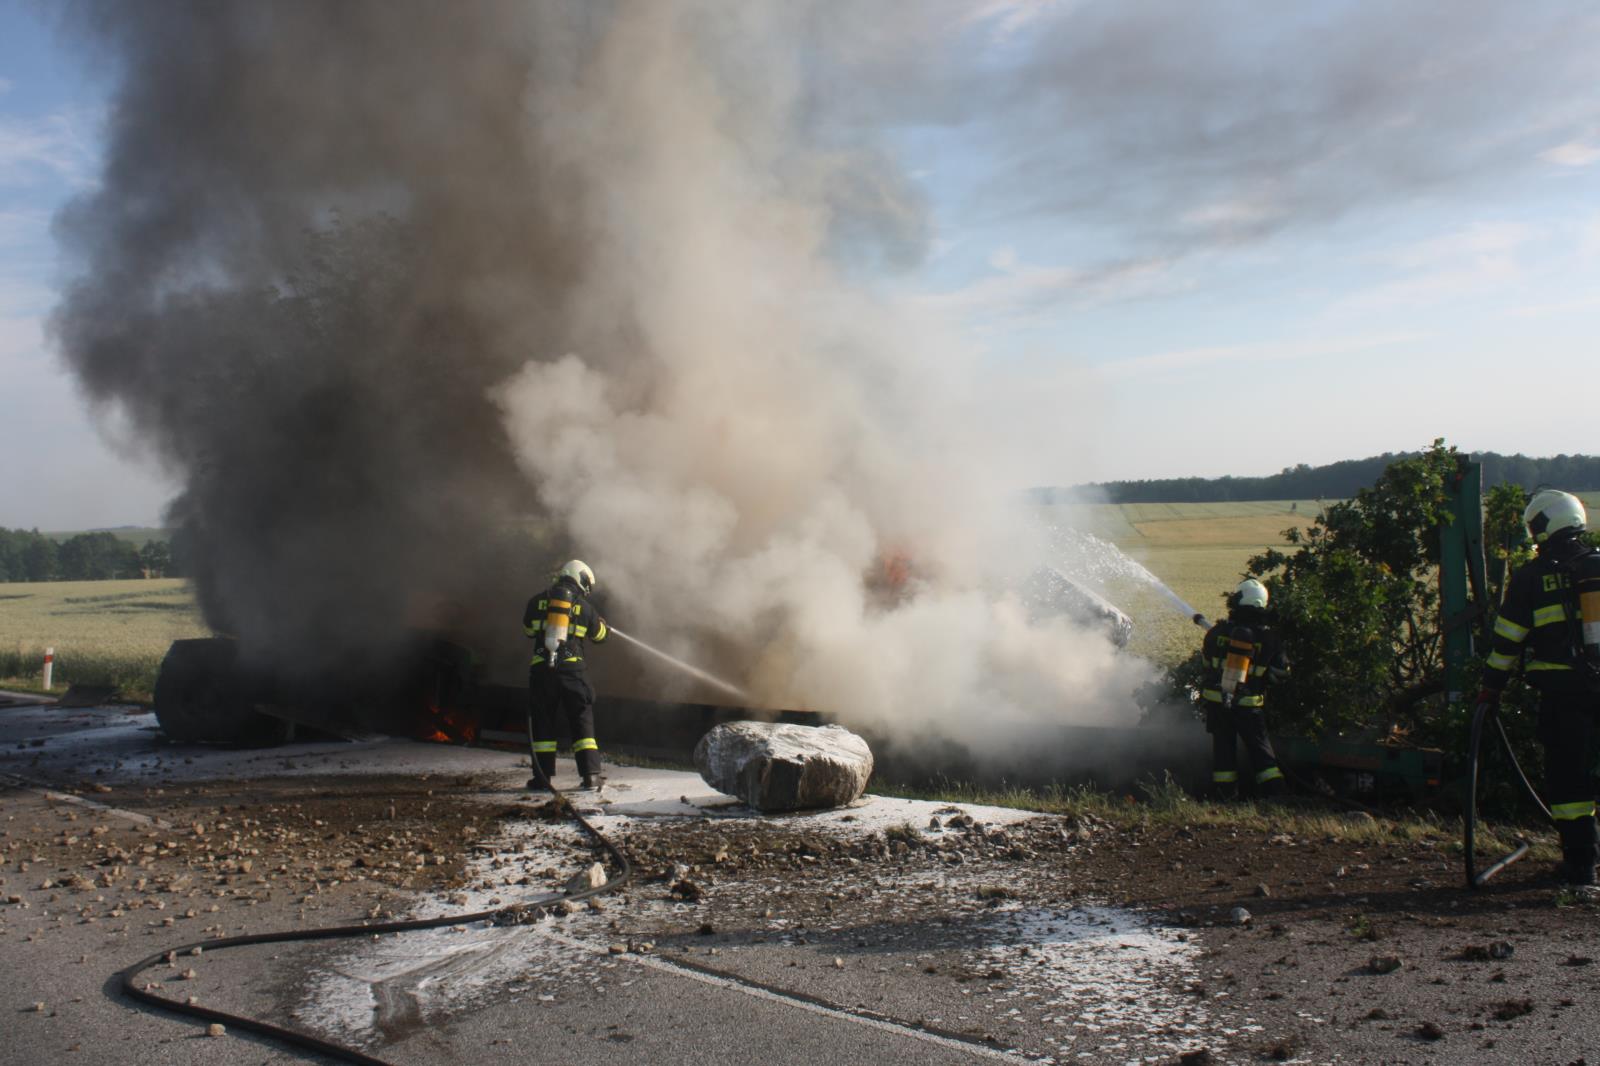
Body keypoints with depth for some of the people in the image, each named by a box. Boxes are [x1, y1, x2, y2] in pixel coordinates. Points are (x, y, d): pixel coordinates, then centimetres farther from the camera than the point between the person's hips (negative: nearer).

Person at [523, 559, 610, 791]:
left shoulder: (538, 601, 7)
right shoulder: (584, 607, 6)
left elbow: (528, 629, 21)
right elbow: (600, 636, 21)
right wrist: (602, 624, 41)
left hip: (541, 669, 1)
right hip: (571, 669, -1)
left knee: (542, 722, 9)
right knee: (582, 721, 6)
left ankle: (543, 776, 7)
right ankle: (591, 775, -1)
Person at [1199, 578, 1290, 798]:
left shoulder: (1218, 631, -5)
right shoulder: (1268, 638, -7)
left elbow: (1206, 659, 9)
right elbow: (1282, 671, 1)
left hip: (1216, 699, 1)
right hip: (1249, 703, -1)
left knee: (1223, 743, 11)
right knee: (1259, 745, 9)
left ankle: (1225, 788, 13)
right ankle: (1273, 786, 7)